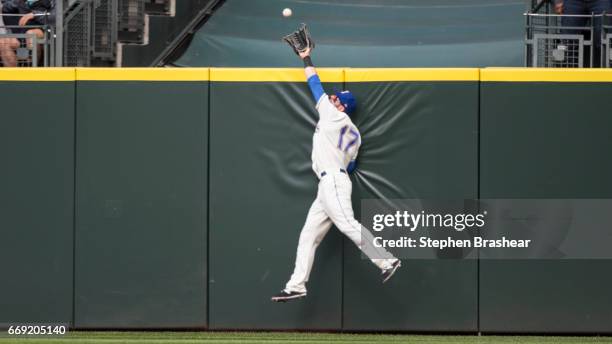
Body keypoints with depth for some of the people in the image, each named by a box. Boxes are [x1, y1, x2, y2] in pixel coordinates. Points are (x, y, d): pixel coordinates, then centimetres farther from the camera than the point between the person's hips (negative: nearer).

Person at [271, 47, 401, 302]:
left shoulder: (334, 116, 2)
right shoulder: (353, 135, 23)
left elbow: (315, 84, 9)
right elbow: (351, 165, 20)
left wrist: (306, 59, 21)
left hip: (332, 180, -10)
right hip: (328, 186, 10)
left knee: (348, 224, -23)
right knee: (308, 235, 8)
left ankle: (387, 261, -28)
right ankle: (296, 286, 7)